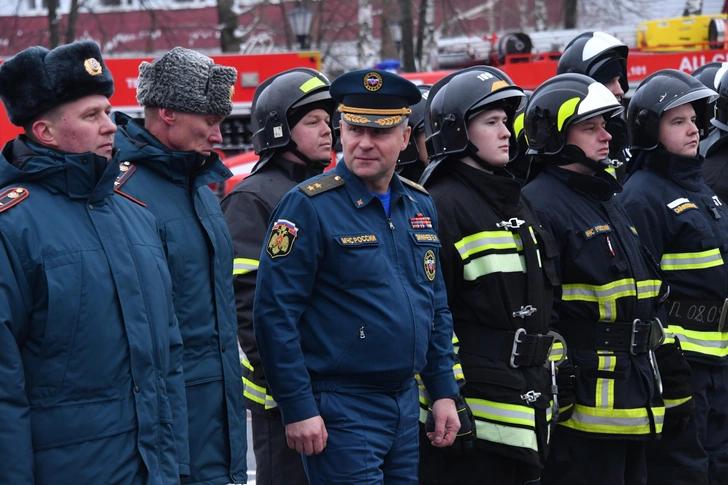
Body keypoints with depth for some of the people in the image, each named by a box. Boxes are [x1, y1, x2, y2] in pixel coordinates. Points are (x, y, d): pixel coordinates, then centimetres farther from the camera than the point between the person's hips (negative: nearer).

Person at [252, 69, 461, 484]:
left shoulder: (420, 206, 10)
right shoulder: (309, 206, -11)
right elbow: (275, 314, -14)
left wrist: (444, 391, 11)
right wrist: (298, 408, -16)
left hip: (406, 401, 7)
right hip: (340, 410, -7)